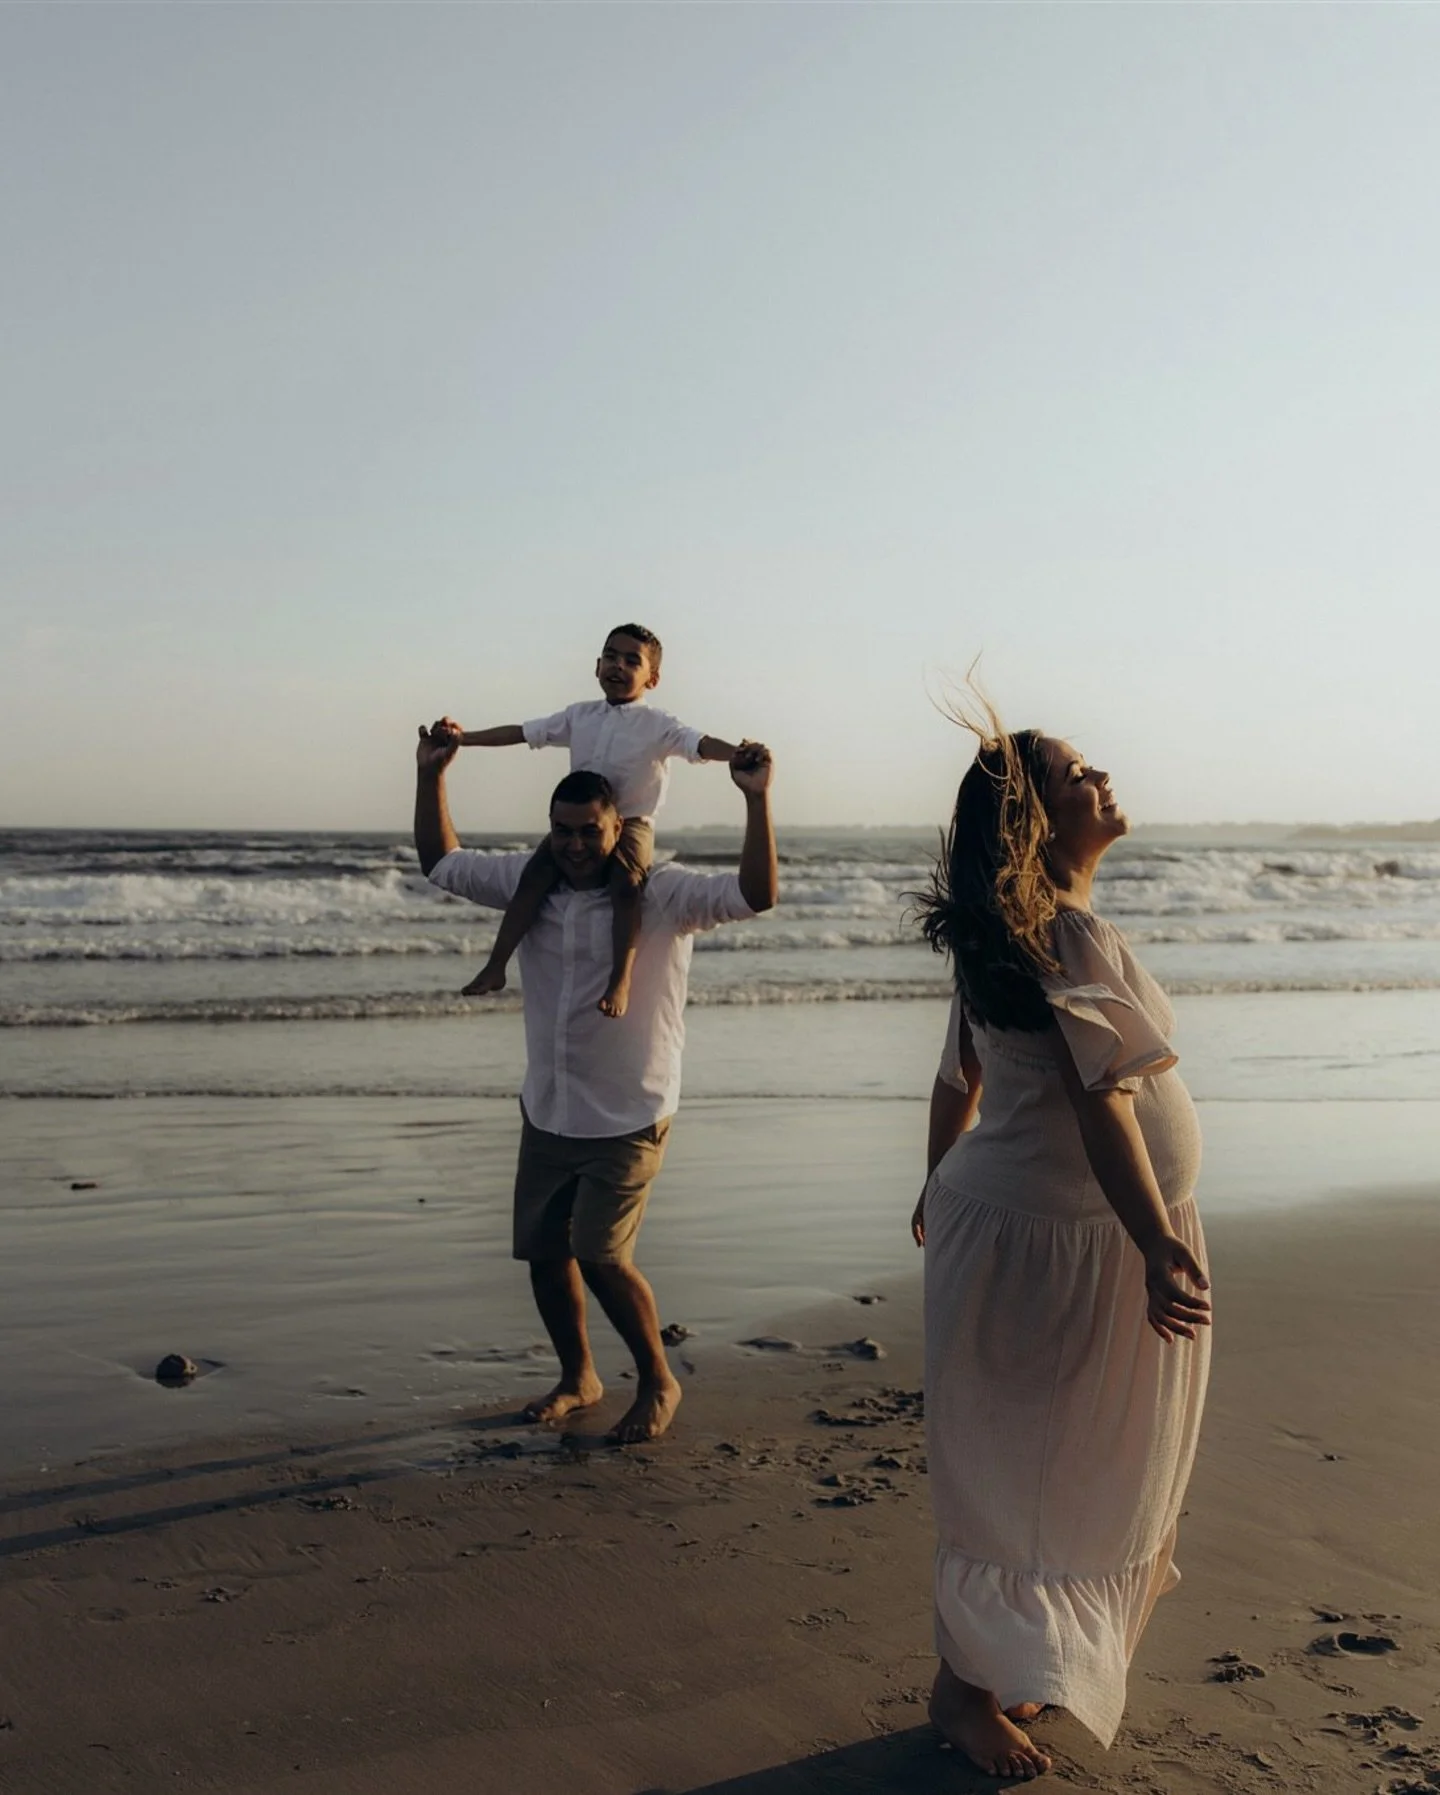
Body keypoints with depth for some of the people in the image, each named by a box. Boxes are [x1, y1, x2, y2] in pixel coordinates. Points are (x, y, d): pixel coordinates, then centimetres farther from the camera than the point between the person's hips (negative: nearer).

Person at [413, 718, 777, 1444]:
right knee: (544, 1252, 11)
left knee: (603, 1257, -11)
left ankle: (658, 1382, 12)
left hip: (627, 1120, -6)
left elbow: (755, 895, -26)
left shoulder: (662, 895, -14)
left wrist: (757, 800, -35)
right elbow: (441, 864, 13)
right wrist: (431, 776, 4)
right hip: (546, 1115, 6)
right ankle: (577, 1377, 34)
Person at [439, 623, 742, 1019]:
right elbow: (522, 732, 16)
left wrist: (739, 755, -39)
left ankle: (620, 981, -32)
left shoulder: (658, 724, -3)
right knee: (535, 874, -17)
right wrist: (464, 737, 14)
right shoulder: (579, 717, 13)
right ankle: (496, 965, -14)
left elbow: (700, 744, -18)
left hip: (631, 823, -4)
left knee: (627, 883, -31)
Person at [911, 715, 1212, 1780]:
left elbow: (957, 1079, 16)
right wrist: (1157, 1246, -33)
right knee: (1023, 1471, 4)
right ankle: (968, 1688, 20)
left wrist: (942, 1192, 28)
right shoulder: (1075, 937, -21)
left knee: (1029, 1468, 20)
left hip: (1001, 1216, 9)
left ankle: (1008, 1667, 35)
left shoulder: (1001, 938, 8)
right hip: (1068, 1239, -9)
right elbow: (1100, 1100, -29)